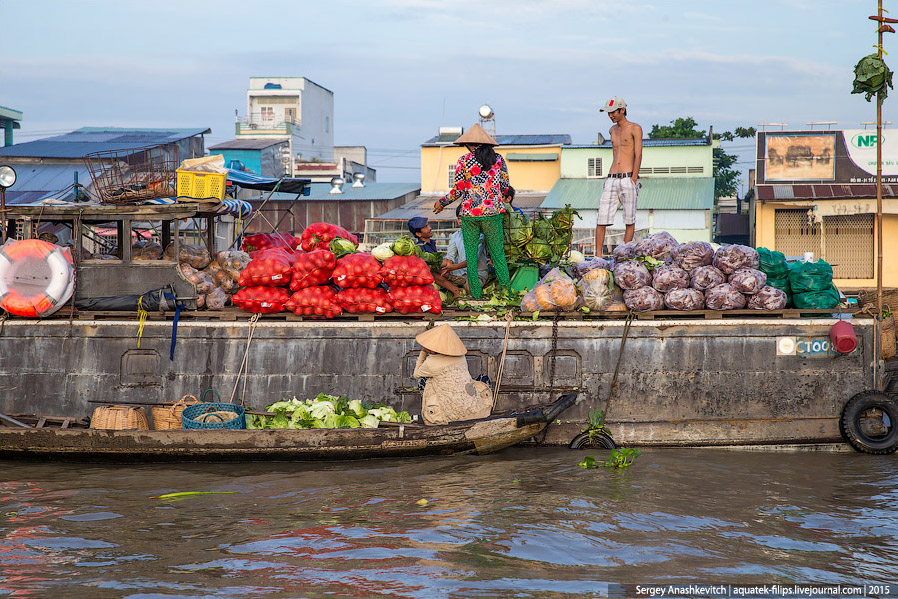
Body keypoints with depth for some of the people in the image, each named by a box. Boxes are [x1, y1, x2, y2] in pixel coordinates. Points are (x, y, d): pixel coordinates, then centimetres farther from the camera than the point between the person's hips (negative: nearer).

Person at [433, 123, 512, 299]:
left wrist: (442, 202, 12)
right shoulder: (498, 160, 3)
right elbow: (505, 187, 7)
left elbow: (458, 191, -4)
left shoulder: (463, 161, -3)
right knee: (498, 254, 8)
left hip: (470, 213, -2)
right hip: (493, 212, 2)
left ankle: (476, 296, 5)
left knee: (471, 256, 6)